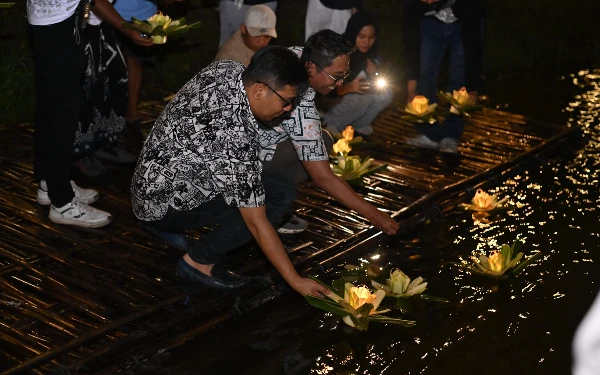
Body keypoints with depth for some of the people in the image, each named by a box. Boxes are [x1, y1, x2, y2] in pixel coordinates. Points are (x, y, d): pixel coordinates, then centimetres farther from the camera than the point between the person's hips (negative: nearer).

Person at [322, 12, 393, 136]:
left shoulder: (370, 53, -6)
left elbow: (373, 87, 0)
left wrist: (373, 75, -22)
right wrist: (349, 87, -39)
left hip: (352, 98, 6)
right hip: (327, 99, -6)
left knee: (385, 93, -15)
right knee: (365, 96, -29)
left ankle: (358, 125, -4)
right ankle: (331, 124, -14)